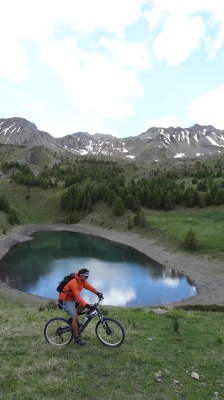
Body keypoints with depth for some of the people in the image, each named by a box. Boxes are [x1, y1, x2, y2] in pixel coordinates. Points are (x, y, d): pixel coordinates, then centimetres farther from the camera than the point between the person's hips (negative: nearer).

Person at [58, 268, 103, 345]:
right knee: (75, 317, -13)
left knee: (83, 305, 1)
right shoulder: (74, 283, -31)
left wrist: (97, 293, -6)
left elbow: (88, 286, 5)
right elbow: (77, 297, -35)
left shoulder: (81, 280, -3)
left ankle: (73, 319, 15)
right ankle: (77, 338, -1)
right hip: (65, 301, -9)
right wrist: (87, 305, -38)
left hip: (71, 299, 9)